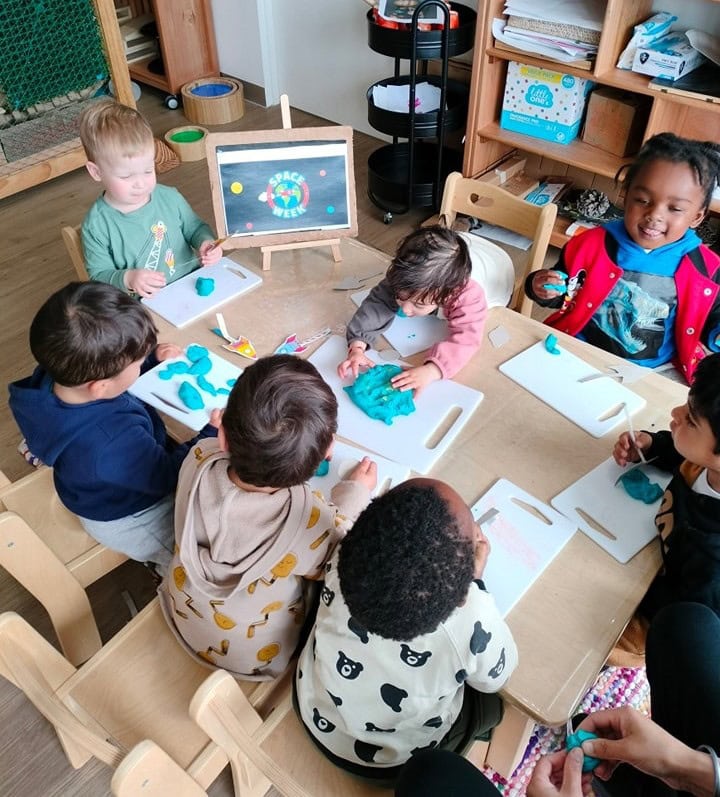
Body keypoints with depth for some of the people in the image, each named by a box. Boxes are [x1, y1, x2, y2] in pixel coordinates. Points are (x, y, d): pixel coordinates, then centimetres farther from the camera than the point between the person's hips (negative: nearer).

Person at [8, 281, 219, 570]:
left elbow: (110, 371, 2)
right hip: (130, 522, -8)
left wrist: (153, 357, -6)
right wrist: (213, 433, -20)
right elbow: (170, 477, -27)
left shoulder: (52, 376, -23)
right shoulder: (113, 445, -47)